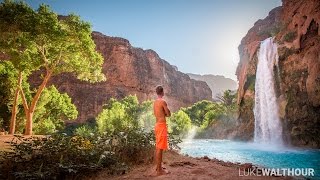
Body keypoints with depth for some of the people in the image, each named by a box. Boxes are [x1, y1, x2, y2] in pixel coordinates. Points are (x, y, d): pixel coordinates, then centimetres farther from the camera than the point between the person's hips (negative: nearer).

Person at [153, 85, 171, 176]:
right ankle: (159, 170, -2)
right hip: (162, 125, -9)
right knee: (160, 148, -7)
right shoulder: (163, 101, -13)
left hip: (157, 124, 9)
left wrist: (163, 113, 8)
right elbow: (169, 114, -8)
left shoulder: (155, 102, 12)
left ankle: (158, 167, 26)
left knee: (157, 147, 15)